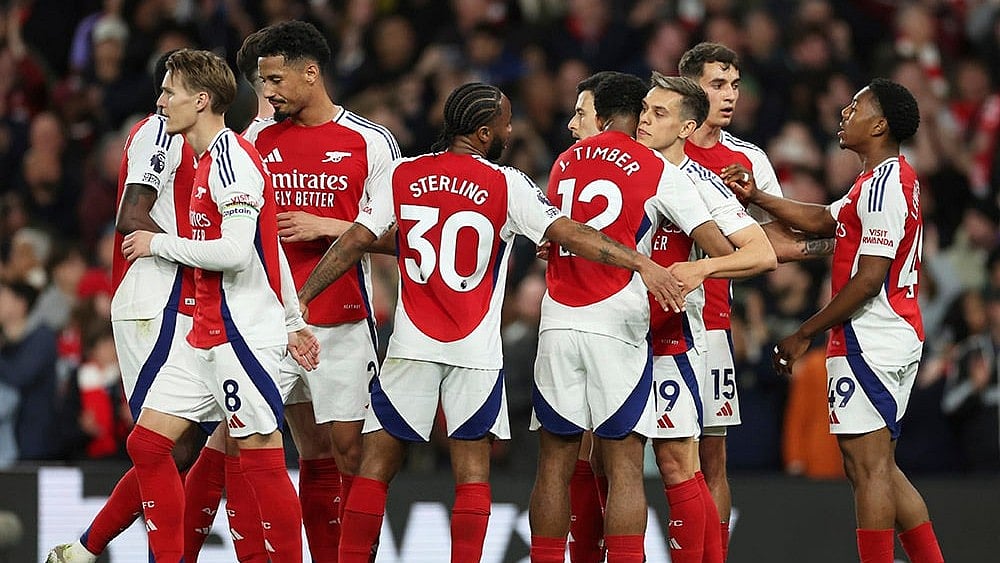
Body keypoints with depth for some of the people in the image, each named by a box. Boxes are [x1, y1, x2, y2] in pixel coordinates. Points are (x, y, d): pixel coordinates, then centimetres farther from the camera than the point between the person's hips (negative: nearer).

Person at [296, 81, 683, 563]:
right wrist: (641, 263, -12)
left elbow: (354, 243, 2)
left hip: (411, 344, 2)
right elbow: (569, 234, -12)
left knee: (378, 463, 8)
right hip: (476, 353, -2)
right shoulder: (506, 185, -6)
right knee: (472, 472, 3)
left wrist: (299, 300, 7)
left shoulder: (403, 176, 2)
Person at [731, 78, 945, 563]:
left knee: (868, 466, -10)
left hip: (870, 340, -10)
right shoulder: (891, 179, 17)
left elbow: (870, 279, -20)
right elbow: (823, 221, 26)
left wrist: (805, 334, -15)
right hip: (897, 341, 10)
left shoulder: (883, 184, -15)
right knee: (876, 468, 14)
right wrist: (757, 199, 19)